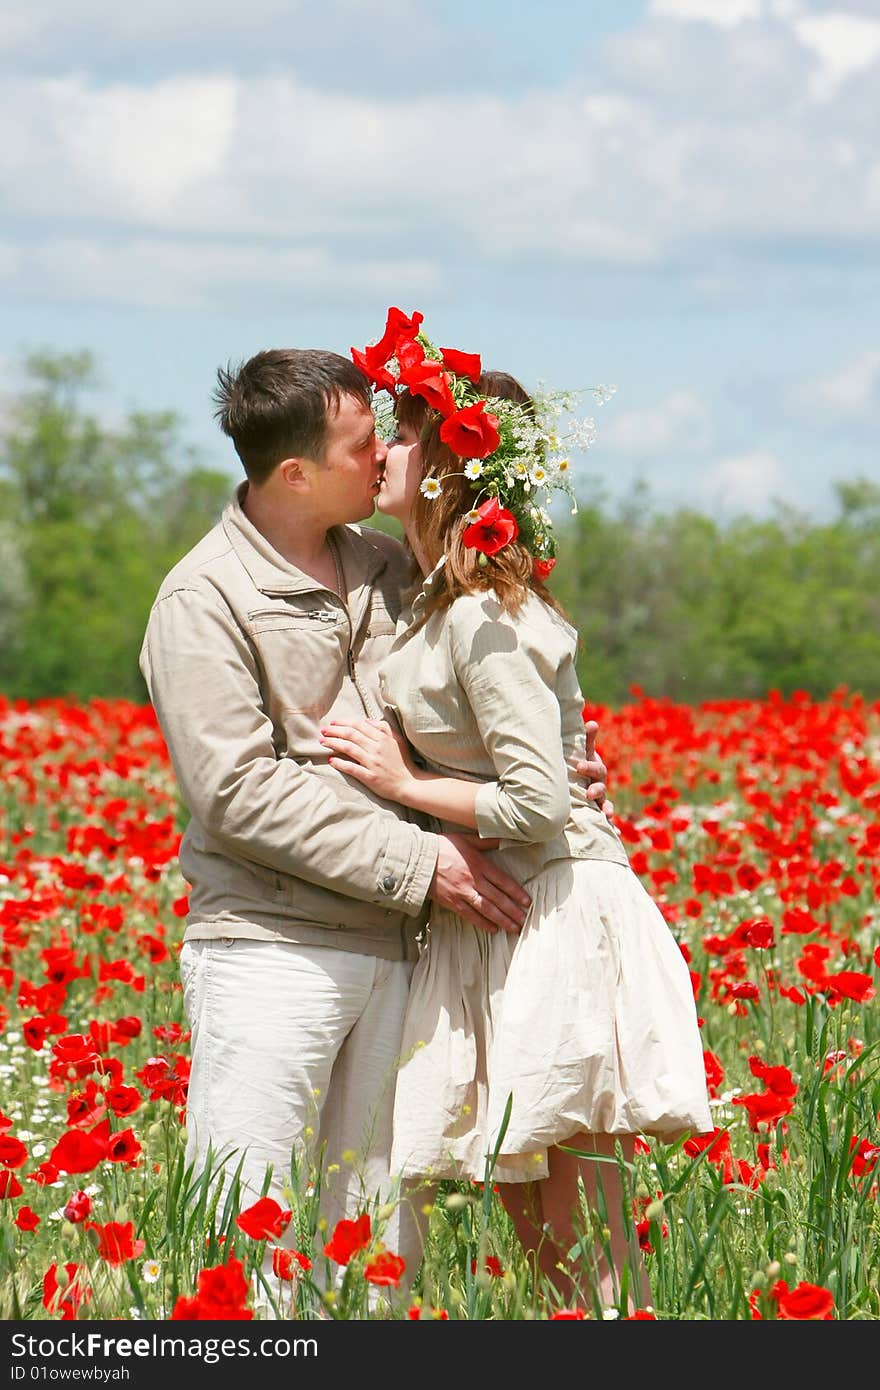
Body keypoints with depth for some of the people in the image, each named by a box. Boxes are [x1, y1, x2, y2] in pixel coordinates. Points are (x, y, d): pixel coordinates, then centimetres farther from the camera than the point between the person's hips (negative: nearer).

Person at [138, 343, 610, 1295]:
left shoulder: (385, 566, 13)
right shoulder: (204, 599, -7)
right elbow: (241, 790, -14)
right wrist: (418, 863, -15)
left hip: (389, 953, 7)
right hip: (269, 954, -6)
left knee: (382, 1241, 7)